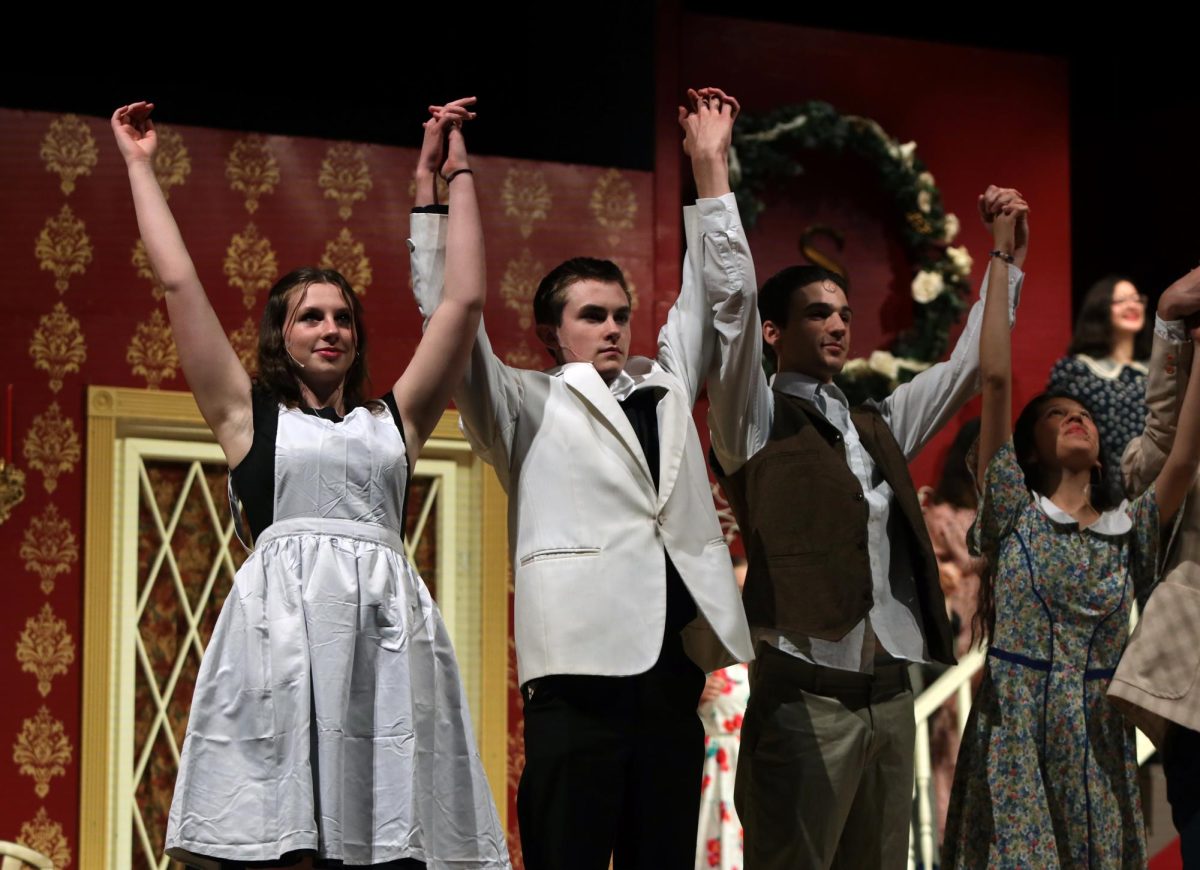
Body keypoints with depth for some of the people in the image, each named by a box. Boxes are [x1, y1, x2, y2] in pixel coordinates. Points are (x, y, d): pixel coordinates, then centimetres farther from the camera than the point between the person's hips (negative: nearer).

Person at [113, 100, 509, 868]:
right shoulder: (249, 416, 16)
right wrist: (140, 165, 20)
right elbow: (180, 284, 14)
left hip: (385, 626, 2)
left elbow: (465, 300, 20)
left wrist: (458, 172, 23)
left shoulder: (394, 419, 21)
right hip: (280, 625, -2)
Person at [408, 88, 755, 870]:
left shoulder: (665, 388, 22)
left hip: (674, 665, 5)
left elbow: (720, 294, 25)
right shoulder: (526, 405, 10)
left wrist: (710, 167, 21)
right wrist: (434, 191, -3)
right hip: (584, 666, -5)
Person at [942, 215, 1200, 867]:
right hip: (1015, 741, -3)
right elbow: (996, 378, -2)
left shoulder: (1130, 531, 12)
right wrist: (1002, 257, -3)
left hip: (1099, 746, 3)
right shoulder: (1013, 513, 5)